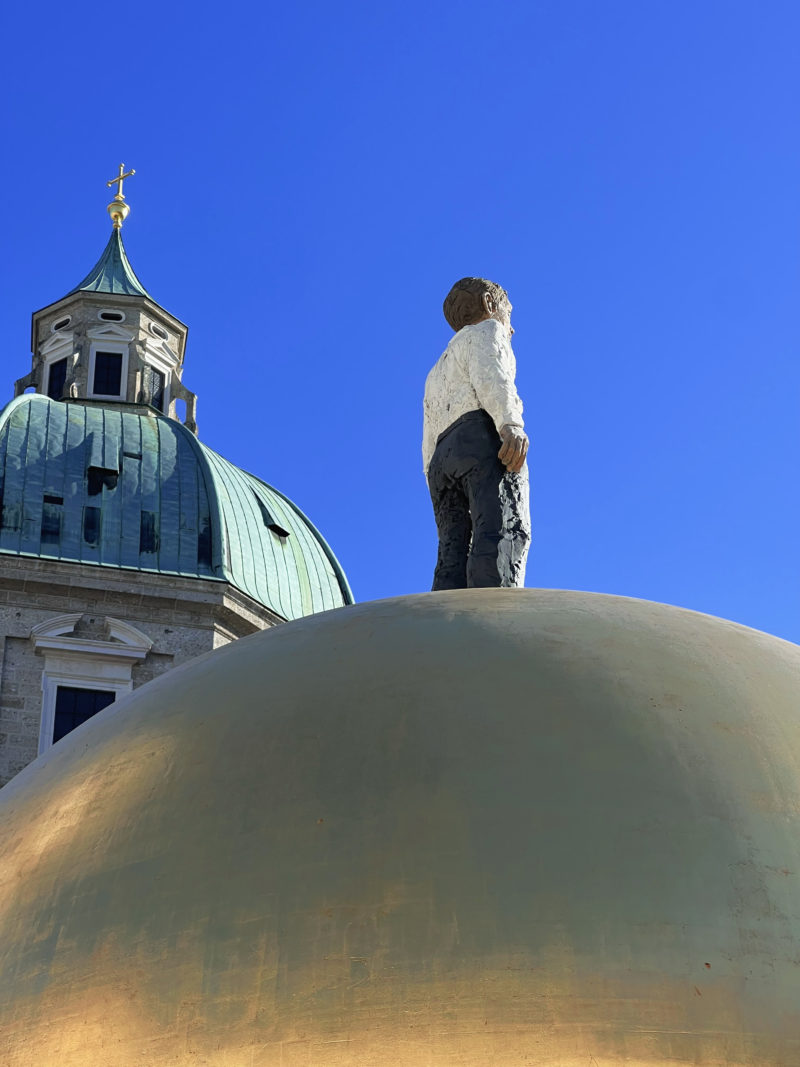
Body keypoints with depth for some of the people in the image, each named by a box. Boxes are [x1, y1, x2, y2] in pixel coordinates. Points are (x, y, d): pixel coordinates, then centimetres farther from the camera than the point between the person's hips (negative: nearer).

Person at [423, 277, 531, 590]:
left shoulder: (438, 373, 39)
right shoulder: (486, 331, 19)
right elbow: (489, 374, -5)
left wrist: (443, 502, 19)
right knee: (505, 532, -27)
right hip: (484, 436, -7)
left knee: (454, 556, -11)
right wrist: (510, 423, -22)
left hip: (444, 458, 7)